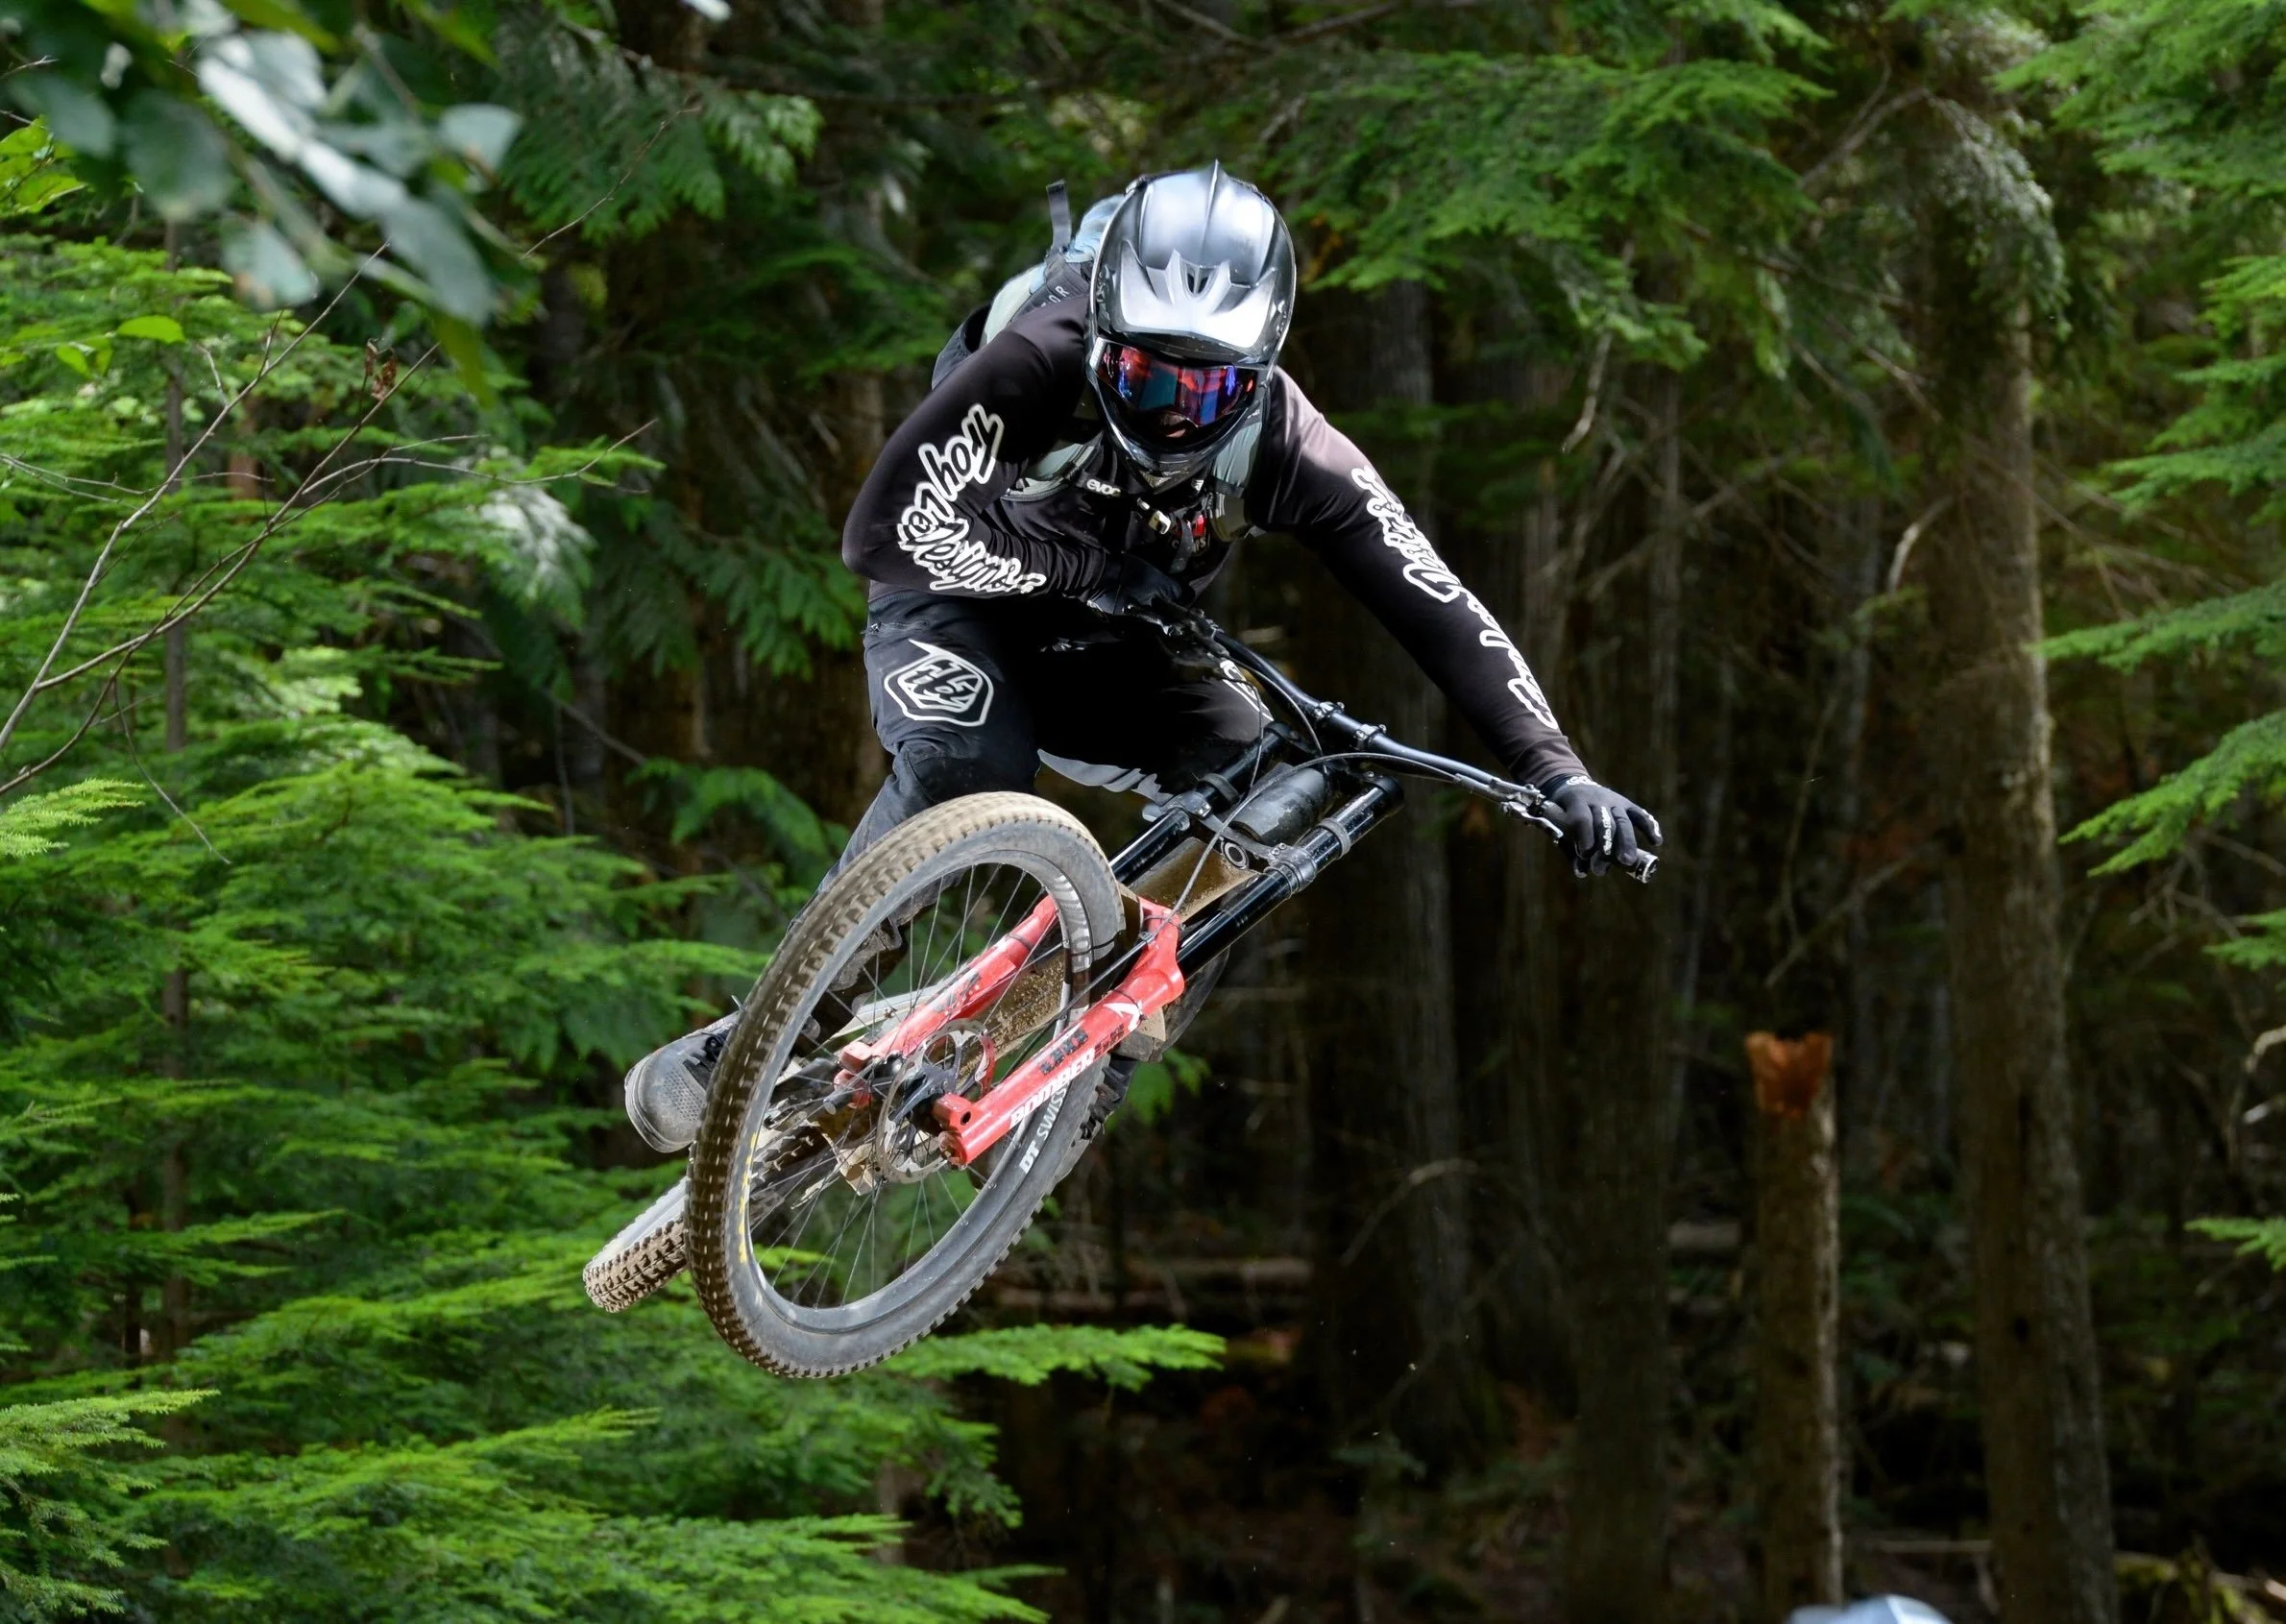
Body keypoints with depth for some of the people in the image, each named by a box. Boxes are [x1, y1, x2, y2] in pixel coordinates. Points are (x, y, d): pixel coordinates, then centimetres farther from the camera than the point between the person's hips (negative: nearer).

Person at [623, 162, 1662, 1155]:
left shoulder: (1284, 447, -26)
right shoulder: (1039, 365, -33)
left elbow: (1440, 610, -27)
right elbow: (888, 528, -40)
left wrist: (1554, 772, -36)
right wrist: (1095, 569, -38)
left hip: (1104, 654, 3)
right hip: (961, 606, -3)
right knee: (963, 772, -34)